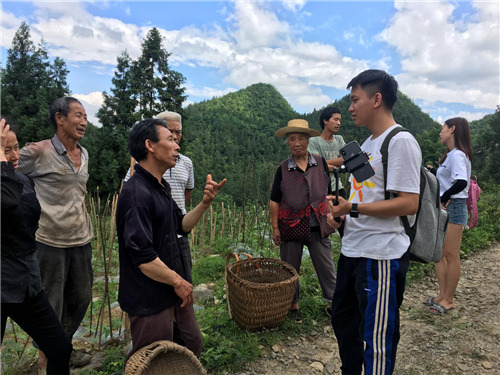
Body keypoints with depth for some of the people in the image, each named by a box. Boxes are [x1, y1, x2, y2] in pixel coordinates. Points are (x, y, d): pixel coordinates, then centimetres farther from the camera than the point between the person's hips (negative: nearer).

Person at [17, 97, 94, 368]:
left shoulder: (84, 154, 9)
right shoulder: (37, 152, -12)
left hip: (81, 240, 7)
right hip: (51, 242, -6)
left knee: (81, 298, 18)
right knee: (52, 306, 8)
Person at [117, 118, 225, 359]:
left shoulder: (161, 187, 8)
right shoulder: (136, 193, -24)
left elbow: (182, 226, 12)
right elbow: (142, 256, -28)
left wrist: (205, 203, -4)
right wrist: (177, 281, -15)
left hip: (174, 293, 9)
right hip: (150, 301, -9)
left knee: (192, 344, 21)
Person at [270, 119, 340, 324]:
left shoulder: (320, 163, 1)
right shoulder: (283, 168, -3)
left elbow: (328, 194, 10)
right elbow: (275, 201, -1)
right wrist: (275, 228, -4)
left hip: (318, 225, 1)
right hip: (291, 226, -1)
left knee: (326, 265, 9)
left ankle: (332, 302, 27)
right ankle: (293, 304, 30)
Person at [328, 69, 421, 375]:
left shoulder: (401, 141, -14)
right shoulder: (368, 144, 14)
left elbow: (408, 203, -20)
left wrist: (353, 208, -20)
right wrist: (340, 206, 4)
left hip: (382, 256, -9)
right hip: (353, 250, 10)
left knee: (377, 338, 5)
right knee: (343, 319, 23)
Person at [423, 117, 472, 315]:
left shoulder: (457, 155, -14)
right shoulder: (450, 155, 16)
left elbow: (461, 183, -27)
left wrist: (443, 199, -16)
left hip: (453, 208, -10)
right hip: (443, 209, 10)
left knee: (451, 255, 0)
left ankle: (449, 300, 13)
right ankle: (442, 295, 23)